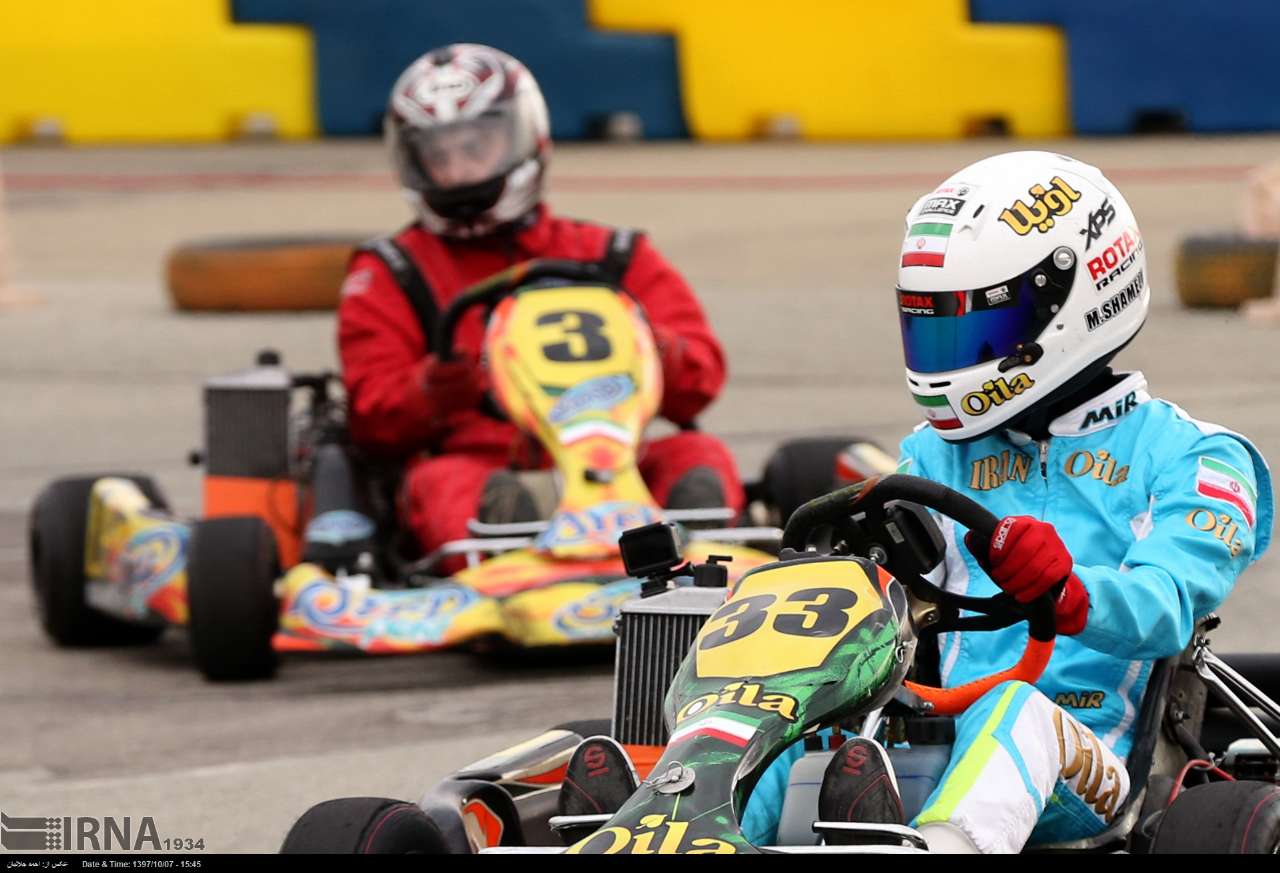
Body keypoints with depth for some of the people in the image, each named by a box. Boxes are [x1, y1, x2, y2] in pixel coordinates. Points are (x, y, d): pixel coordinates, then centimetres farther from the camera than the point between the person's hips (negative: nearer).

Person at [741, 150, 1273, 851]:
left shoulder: (1189, 458, 9)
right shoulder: (939, 455, 26)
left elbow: (1165, 607, -10)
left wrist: (1070, 595, -33)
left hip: (1085, 771, -5)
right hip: (936, 751, 5)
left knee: (1011, 709, -39)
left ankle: (937, 849, -70)